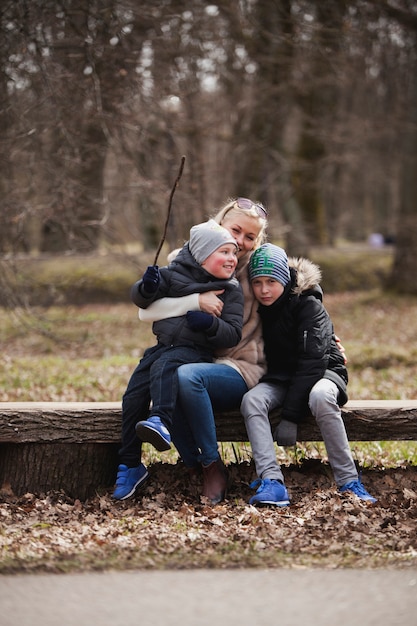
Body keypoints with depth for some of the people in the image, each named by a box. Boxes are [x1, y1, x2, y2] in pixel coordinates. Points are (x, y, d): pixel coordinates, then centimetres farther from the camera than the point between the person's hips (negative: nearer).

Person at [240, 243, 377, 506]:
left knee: (320, 397, -39)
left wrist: (290, 416, -28)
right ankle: (272, 483, -38)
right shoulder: (259, 308, 0)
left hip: (321, 373, -5)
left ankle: (349, 481, -32)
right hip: (279, 379, 5)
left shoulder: (309, 305, -17)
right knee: (251, 400, -27)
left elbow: (311, 361, -24)